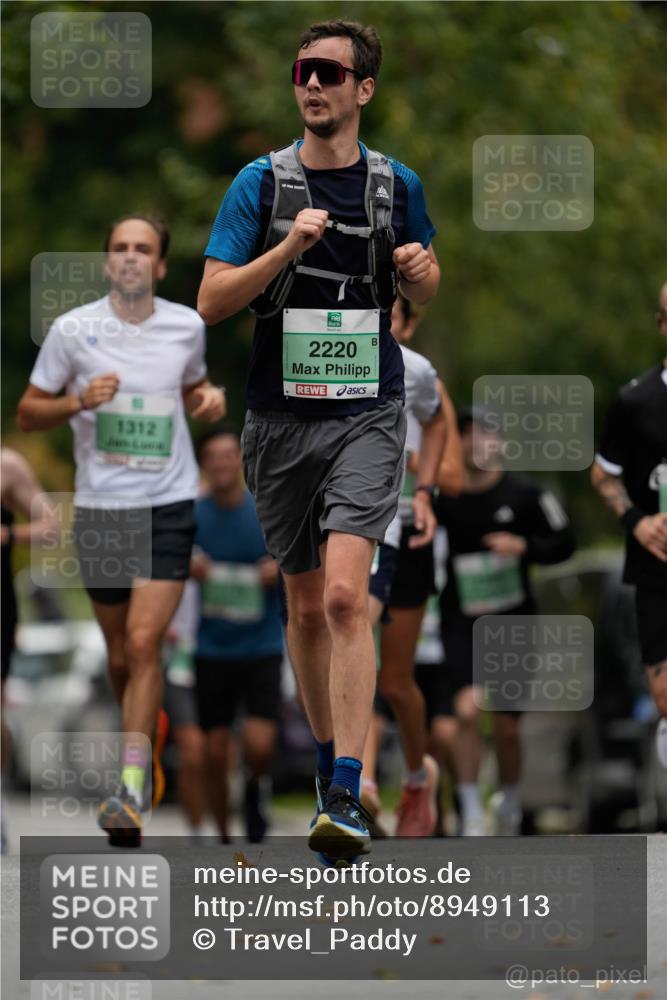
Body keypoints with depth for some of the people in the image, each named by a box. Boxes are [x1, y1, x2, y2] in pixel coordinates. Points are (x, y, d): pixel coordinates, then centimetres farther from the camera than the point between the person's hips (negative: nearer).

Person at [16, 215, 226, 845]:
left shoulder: (187, 326, 3)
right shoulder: (73, 330, -2)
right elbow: (27, 414, 3)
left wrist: (210, 401, 0)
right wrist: (80, 401, -15)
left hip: (169, 507, -1)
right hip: (99, 505, 1)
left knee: (144, 644, -14)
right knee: (120, 654, 10)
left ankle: (132, 792, -18)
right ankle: (150, 728, 41)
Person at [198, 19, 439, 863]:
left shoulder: (397, 185, 4)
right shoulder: (261, 183, 0)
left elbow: (425, 288, 21)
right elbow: (211, 301, -5)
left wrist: (420, 270, -3)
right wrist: (288, 247, -19)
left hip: (366, 414, -1)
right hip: (282, 414, 1)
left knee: (345, 595, -17)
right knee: (305, 605, 11)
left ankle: (345, 800, -22)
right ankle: (328, 756, 32)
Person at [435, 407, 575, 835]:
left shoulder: (526, 493, -3)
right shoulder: (442, 497, -3)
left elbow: (564, 542, 3)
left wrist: (524, 547, -14)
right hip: (462, 621, -1)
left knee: (507, 726, 6)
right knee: (467, 711, -19)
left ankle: (510, 803, 33)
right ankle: (471, 814, -12)